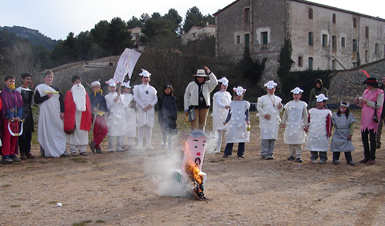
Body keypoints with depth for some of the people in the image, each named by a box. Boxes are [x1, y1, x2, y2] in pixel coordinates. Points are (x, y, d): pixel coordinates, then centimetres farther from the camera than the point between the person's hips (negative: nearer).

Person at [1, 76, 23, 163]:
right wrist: (10, 117, -12)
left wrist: (19, 116, -5)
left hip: (16, 118, 5)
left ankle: (12, 154, 12)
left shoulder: (17, 93, 14)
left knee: (14, 137, 5)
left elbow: (20, 104, 8)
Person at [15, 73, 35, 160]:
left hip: (29, 113, 6)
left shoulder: (30, 90, 16)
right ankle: (22, 152, 0)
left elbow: (32, 102, 10)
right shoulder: (18, 90, -4)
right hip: (22, 114, -6)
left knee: (29, 133, 6)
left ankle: (28, 151, 12)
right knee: (22, 134, -5)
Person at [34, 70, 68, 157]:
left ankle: (62, 151, -2)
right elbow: (36, 100, -6)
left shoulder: (56, 89, 15)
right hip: (45, 113, -3)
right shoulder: (39, 88, 4)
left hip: (56, 114, 3)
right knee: (46, 131, -5)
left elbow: (61, 101, 12)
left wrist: (62, 111, 1)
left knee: (59, 130, -2)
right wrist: (47, 96, -15)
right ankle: (46, 151, 1)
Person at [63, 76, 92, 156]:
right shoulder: (69, 93, 5)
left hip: (83, 116, 3)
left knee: (83, 132, 1)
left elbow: (88, 106, 14)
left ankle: (83, 149, 4)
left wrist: (89, 116, 6)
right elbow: (67, 107, 0)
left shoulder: (84, 93, 16)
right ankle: (73, 150, -1)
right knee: (72, 132, -4)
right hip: (73, 116, -3)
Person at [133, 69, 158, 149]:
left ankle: (148, 144, 4)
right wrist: (143, 106, -11)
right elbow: (136, 98, -2)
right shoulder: (137, 87, 8)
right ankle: (140, 144, -4)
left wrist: (151, 105, -9)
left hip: (150, 109, 3)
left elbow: (155, 99, 10)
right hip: (141, 110, -3)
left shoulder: (152, 89, 17)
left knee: (149, 126, 0)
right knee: (141, 126, -7)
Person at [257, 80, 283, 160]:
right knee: (265, 137, -8)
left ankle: (270, 153, 12)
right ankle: (264, 154, -4)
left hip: (275, 121, 4)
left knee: (273, 137, 3)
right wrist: (264, 114, -10)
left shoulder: (278, 99, 15)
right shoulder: (262, 98, 4)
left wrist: (280, 107, -3)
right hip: (265, 121, -4)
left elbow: (280, 110, 19)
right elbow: (259, 107, 3)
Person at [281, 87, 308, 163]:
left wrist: (306, 125, 1)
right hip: (290, 125, 2)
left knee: (299, 142, -4)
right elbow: (285, 114, 13)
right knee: (290, 141, 5)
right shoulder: (289, 104, 8)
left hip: (299, 126, -2)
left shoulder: (303, 104, 4)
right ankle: (292, 155, 16)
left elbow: (305, 116, 5)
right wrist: (283, 123, 10)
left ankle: (298, 156, -1)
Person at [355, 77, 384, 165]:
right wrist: (358, 101, 0)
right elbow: (362, 105, 21)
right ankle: (366, 157, 19)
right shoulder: (366, 92, 14)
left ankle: (372, 158, 4)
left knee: (372, 138, -3)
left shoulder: (379, 93, -6)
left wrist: (367, 101, -18)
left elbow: (378, 105, -17)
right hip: (364, 118, 7)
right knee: (364, 137, 9)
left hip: (373, 118, -7)